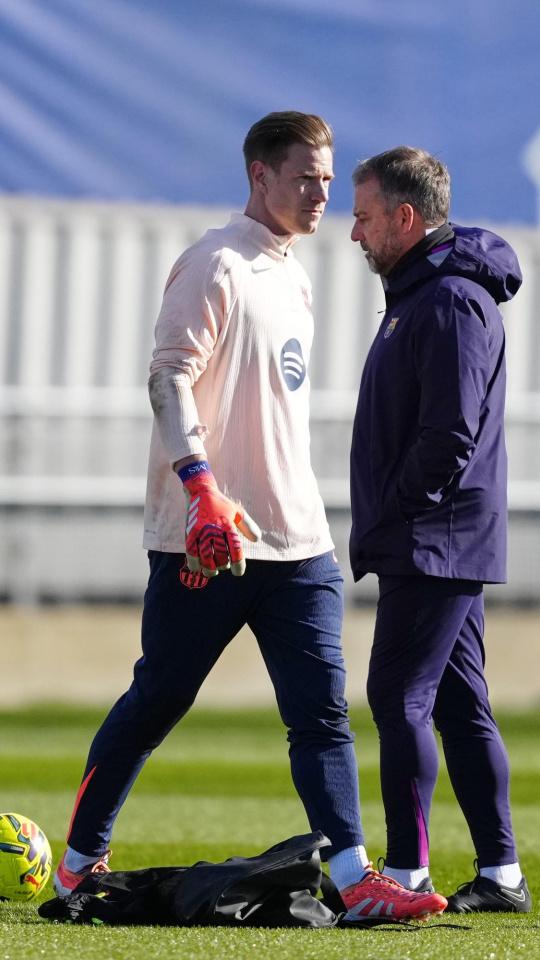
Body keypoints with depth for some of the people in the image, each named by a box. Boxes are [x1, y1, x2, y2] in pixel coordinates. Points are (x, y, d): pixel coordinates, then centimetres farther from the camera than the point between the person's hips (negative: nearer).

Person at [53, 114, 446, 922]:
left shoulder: (292, 275, 18)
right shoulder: (216, 265, -9)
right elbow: (169, 377, -18)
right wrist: (204, 489, -30)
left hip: (297, 544, 7)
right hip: (207, 542, -7)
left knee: (322, 710, -4)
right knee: (157, 701, 3)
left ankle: (354, 878, -11)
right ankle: (80, 861, 19)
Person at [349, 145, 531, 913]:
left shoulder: (453, 301, -16)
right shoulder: (417, 295, 17)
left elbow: (450, 438, -22)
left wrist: (386, 522, -15)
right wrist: (380, 532, 15)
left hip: (435, 544, -10)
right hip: (442, 546, 10)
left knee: (400, 697, -9)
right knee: (459, 703, 9)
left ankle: (408, 873, -7)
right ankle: (500, 872, 11)